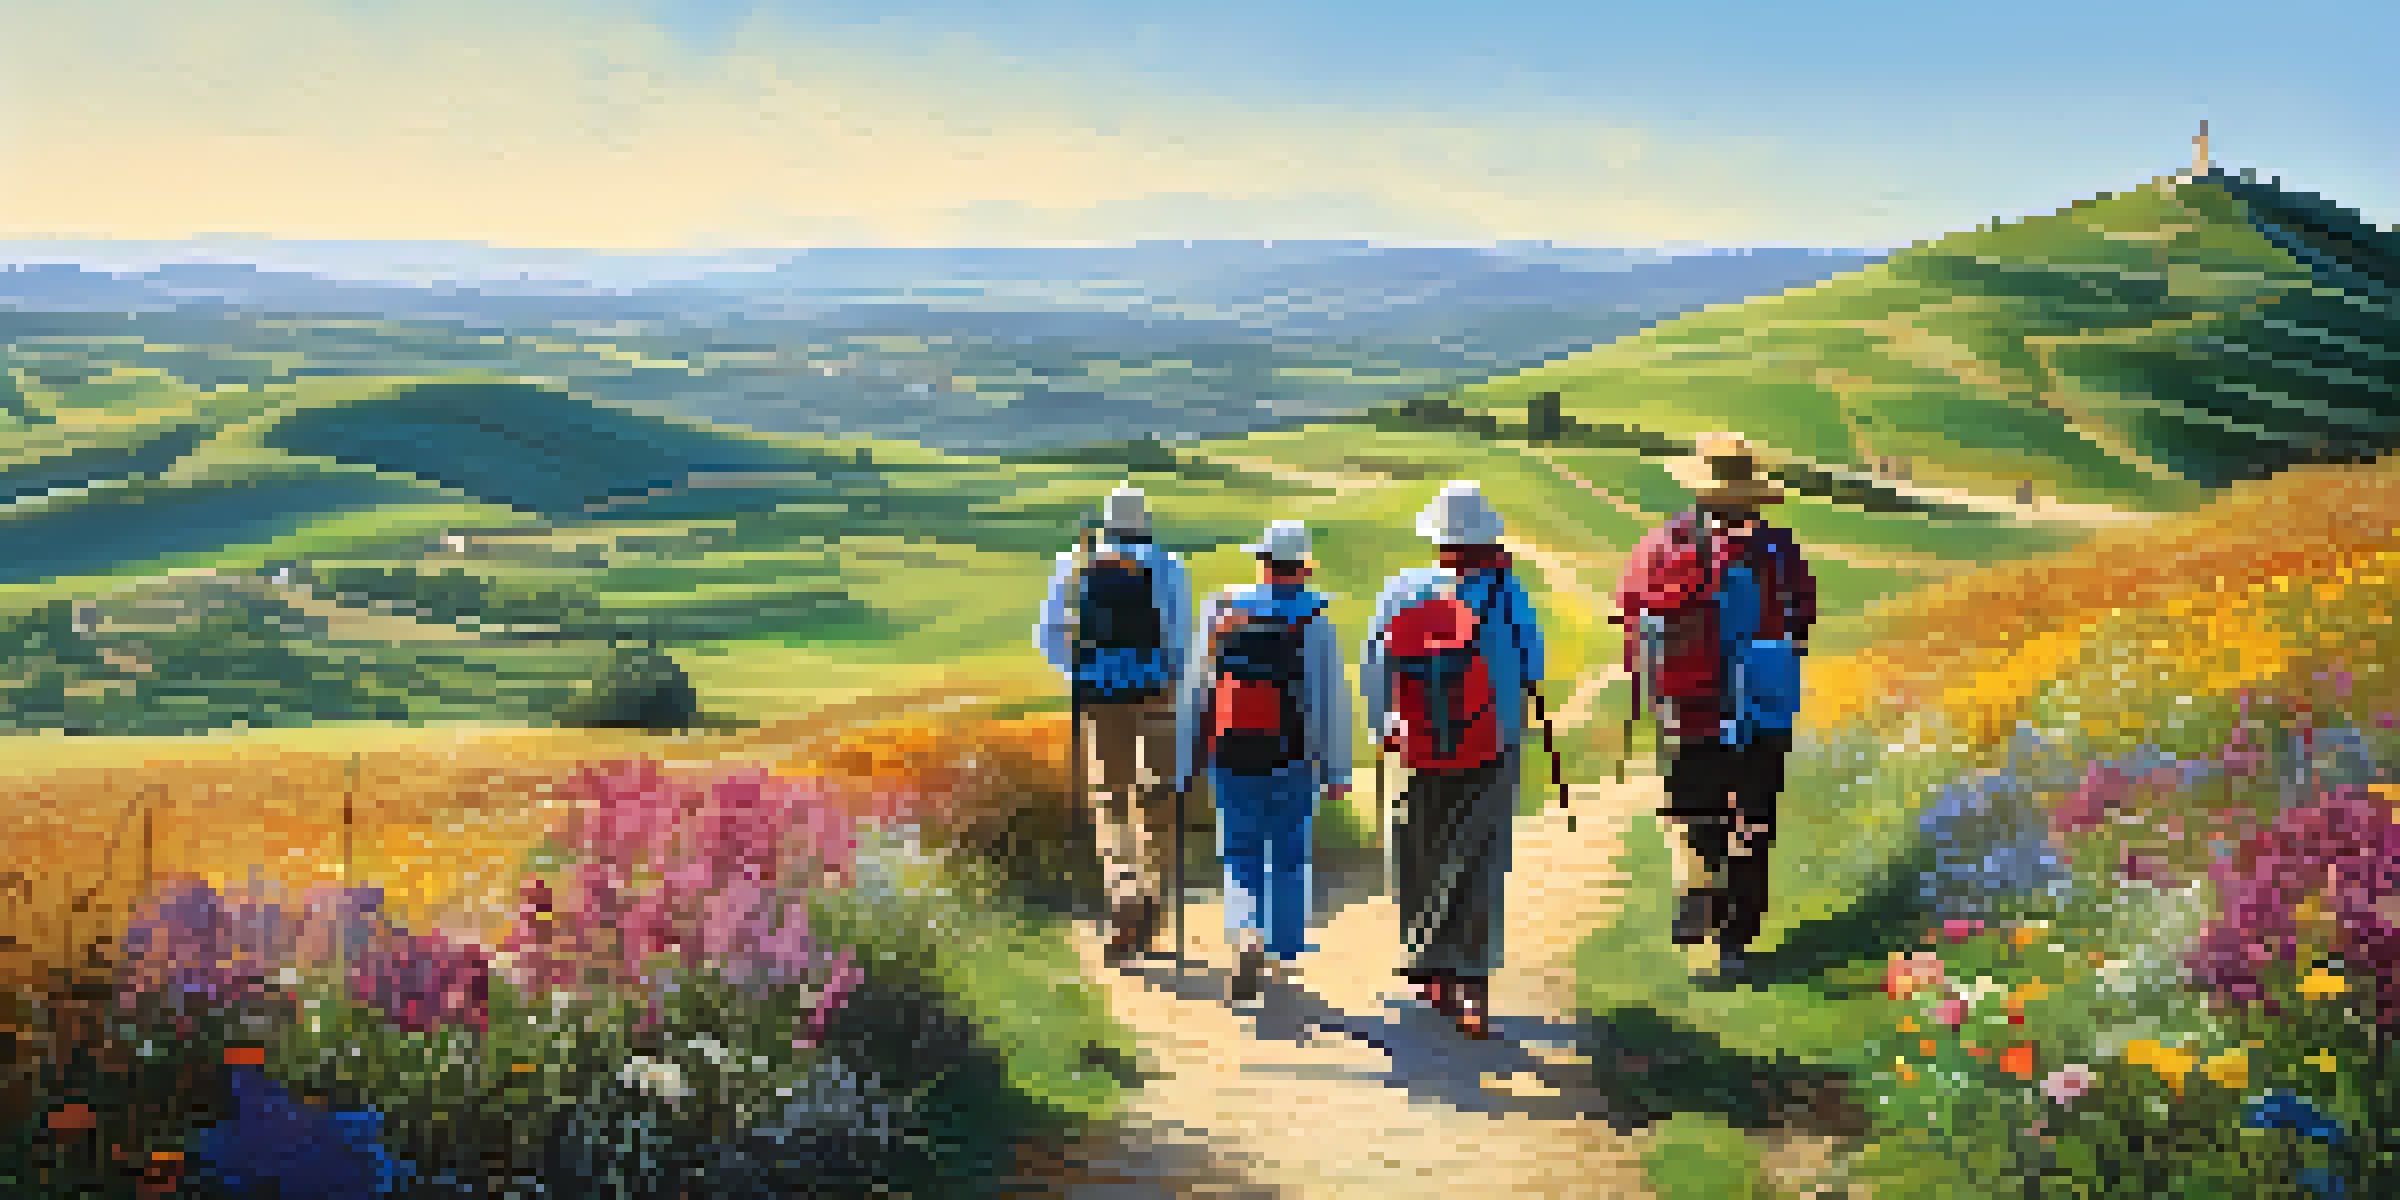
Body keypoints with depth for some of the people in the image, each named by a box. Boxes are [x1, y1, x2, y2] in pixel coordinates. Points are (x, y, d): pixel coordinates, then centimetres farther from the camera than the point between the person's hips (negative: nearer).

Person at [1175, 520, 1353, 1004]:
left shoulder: (1222, 611, 0)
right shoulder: (1315, 620, -4)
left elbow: (1193, 693, 1)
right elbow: (1333, 700, -5)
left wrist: (1185, 764, 7)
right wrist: (1338, 770, 1)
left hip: (1233, 759, 1)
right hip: (1292, 760, -1)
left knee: (1241, 861, 10)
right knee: (1289, 863, 14)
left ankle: (1247, 940, -14)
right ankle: (1283, 960, 17)